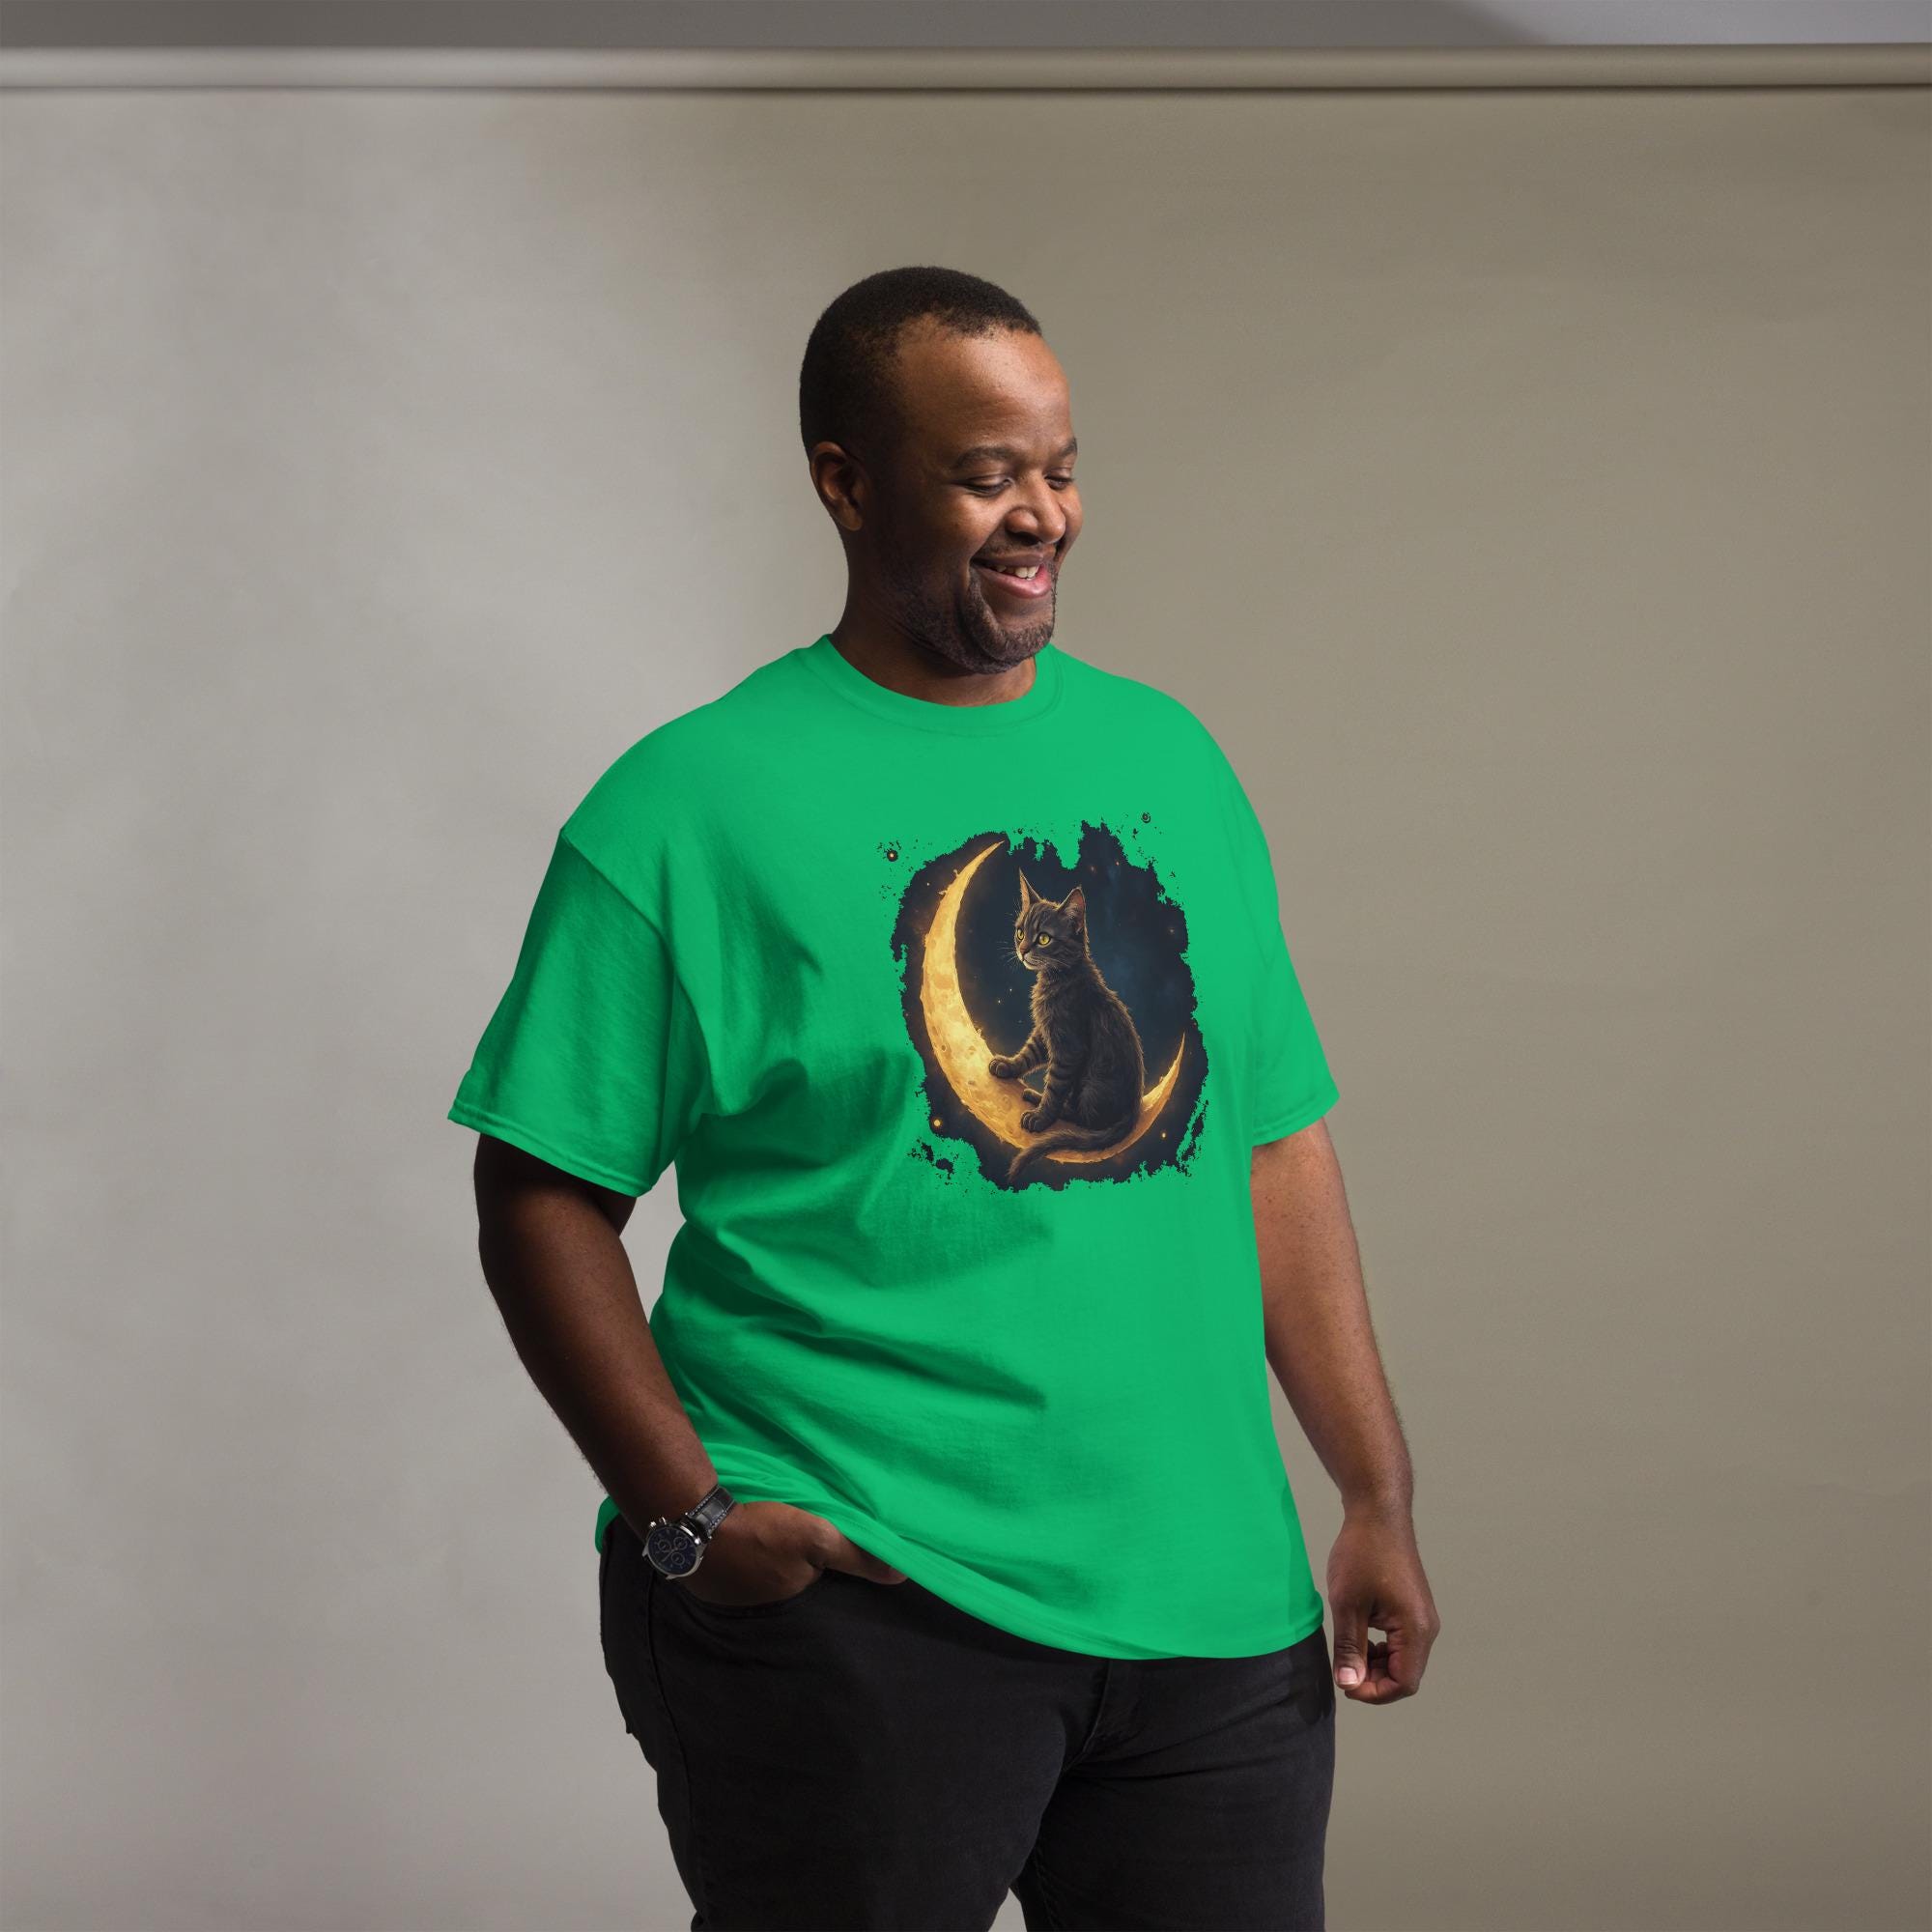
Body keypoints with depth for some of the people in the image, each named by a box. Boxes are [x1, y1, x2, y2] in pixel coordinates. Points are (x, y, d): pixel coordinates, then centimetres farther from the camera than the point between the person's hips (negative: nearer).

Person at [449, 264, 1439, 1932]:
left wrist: (1379, 1499, 8)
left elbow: (1278, 1146, 13)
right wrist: (690, 1518, -15)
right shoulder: (690, 807, -4)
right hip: (850, 1602, -5)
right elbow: (543, 1201, -6)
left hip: (1212, 1605, 5)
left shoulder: (1169, 759, 12)